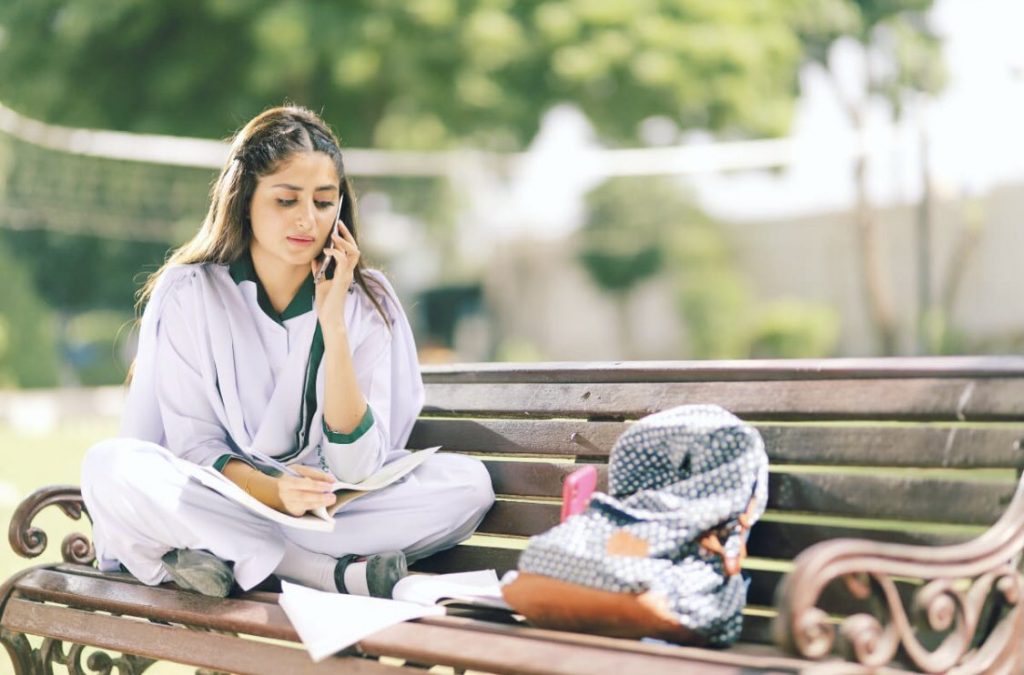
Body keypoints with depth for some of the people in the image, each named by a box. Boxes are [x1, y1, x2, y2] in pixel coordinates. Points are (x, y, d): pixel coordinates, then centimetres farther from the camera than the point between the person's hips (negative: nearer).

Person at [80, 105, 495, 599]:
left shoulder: (367, 302, -3)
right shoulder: (187, 294, -5)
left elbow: (357, 469, -11)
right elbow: (193, 443, -7)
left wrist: (333, 324, -19)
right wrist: (271, 491, -28)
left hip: (329, 511, 2)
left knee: (468, 482, -22)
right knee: (109, 466, -31)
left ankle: (227, 557, -24)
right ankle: (336, 572, -27)